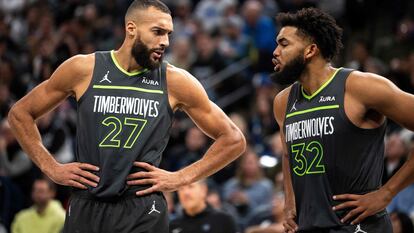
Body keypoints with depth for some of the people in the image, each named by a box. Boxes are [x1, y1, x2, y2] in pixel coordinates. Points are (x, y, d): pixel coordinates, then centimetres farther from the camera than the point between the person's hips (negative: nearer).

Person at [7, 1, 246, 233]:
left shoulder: (176, 82, 0)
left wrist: (180, 178, -2)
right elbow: (20, 113, 12)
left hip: (144, 214, -1)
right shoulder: (83, 69, 0)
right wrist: (52, 168, 3)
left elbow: (233, 140, 6)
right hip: (85, 209, 1)